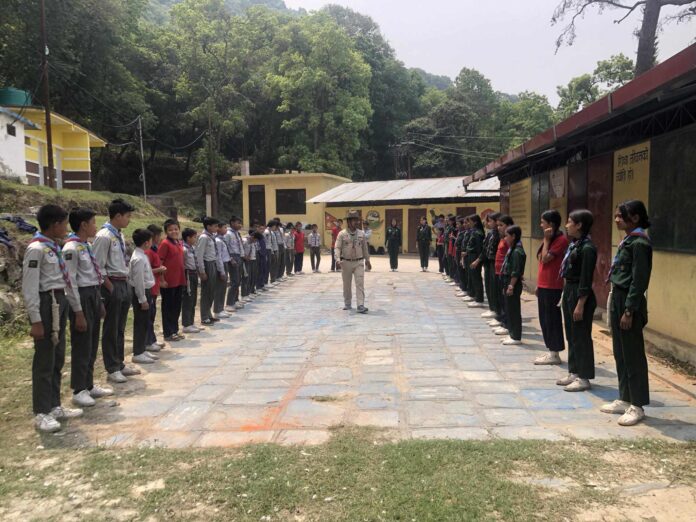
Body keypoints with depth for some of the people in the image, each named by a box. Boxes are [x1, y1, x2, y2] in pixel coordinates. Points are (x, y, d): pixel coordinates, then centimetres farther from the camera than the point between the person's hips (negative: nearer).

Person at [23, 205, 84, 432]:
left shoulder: (55, 248, 13)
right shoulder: (36, 249, -14)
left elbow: (67, 280, 16)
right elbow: (29, 287, -18)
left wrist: (78, 311, 18)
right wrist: (36, 320, -20)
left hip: (61, 303, 9)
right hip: (46, 304, -9)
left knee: (58, 358, 15)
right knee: (44, 361, -1)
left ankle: (54, 406, 27)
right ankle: (42, 413, 10)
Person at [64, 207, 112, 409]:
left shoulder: (88, 246, 12)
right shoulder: (71, 248, -15)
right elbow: (70, 281, -18)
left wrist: (99, 301, 17)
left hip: (94, 295, 9)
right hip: (82, 296, -9)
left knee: (93, 344, 16)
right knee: (82, 345, 0)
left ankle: (89, 385, 28)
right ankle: (79, 390, 13)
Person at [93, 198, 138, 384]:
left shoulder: (119, 235, 12)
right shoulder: (104, 236, -15)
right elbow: (98, 267, -16)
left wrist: (126, 283, 11)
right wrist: (110, 287, -15)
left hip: (124, 284, 9)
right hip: (112, 285, -9)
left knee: (120, 328, 16)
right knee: (111, 329, 2)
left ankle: (120, 364, 27)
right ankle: (112, 369, 12)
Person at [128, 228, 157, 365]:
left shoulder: (142, 255, 10)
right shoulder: (139, 259, -20)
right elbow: (138, 281, -21)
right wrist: (143, 299, -18)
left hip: (145, 291, 10)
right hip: (140, 293, -10)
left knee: (145, 322, 16)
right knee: (141, 323, -2)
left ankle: (142, 350, 26)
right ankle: (137, 354, 6)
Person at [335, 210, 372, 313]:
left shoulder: (361, 233, 4)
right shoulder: (342, 234, -5)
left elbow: (365, 247, 13)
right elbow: (337, 248, -10)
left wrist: (367, 260, 17)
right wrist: (337, 260, -24)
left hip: (359, 262, 1)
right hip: (346, 262, -1)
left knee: (360, 283, -10)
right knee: (347, 285, 11)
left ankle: (361, 306, -12)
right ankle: (347, 303, 28)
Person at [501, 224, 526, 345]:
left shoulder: (517, 251, -17)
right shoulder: (512, 249, 12)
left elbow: (515, 272, -20)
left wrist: (511, 286, -20)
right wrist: (508, 285, 15)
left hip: (513, 284, -10)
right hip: (508, 282, 10)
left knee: (514, 310, -2)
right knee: (509, 309, 15)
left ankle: (516, 337, 6)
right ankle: (512, 334, 24)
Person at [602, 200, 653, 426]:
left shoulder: (639, 242, -15)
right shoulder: (627, 240, 12)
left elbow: (639, 280, -18)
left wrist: (629, 311, -19)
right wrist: (617, 305, 15)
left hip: (630, 301, -9)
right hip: (618, 298, 10)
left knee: (633, 355, 0)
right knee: (620, 353, 15)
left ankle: (637, 406, 10)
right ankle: (624, 399, 27)